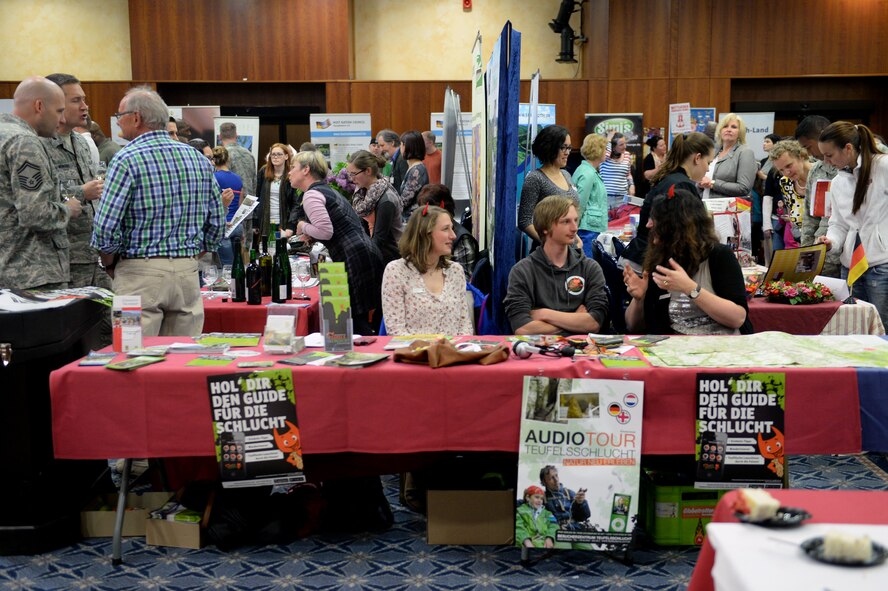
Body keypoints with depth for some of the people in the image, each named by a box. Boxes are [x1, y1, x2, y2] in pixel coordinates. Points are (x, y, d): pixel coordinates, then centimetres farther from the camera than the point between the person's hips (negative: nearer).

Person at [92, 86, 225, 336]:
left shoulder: (127, 160, -8)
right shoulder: (198, 159, 8)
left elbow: (106, 227, -12)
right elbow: (217, 223, 11)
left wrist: (110, 265, 5)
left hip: (141, 272, -5)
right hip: (188, 272, 5)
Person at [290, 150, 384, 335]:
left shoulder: (311, 195, -6)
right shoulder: (328, 190, 24)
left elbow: (326, 231, -16)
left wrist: (304, 226, 1)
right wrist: (311, 235, 20)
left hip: (354, 259, -10)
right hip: (368, 252, 10)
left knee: (355, 321, -7)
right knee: (368, 319, 11)